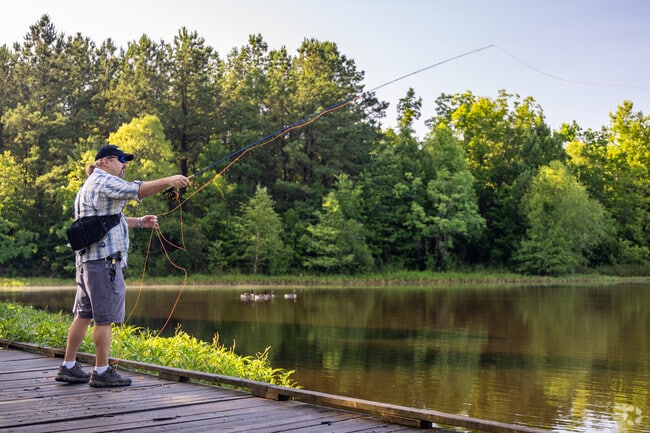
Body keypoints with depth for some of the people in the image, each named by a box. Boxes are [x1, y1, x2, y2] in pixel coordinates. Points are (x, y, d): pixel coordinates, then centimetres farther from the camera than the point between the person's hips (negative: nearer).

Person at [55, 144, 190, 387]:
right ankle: (101, 372, -2)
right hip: (104, 258, -10)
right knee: (105, 317, -6)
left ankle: (68, 367, 17)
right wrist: (168, 181, -22)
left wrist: (139, 222, 16)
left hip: (86, 258, 10)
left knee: (83, 314, 13)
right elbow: (137, 190, -21)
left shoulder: (89, 186, 25)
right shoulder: (104, 181, -7)